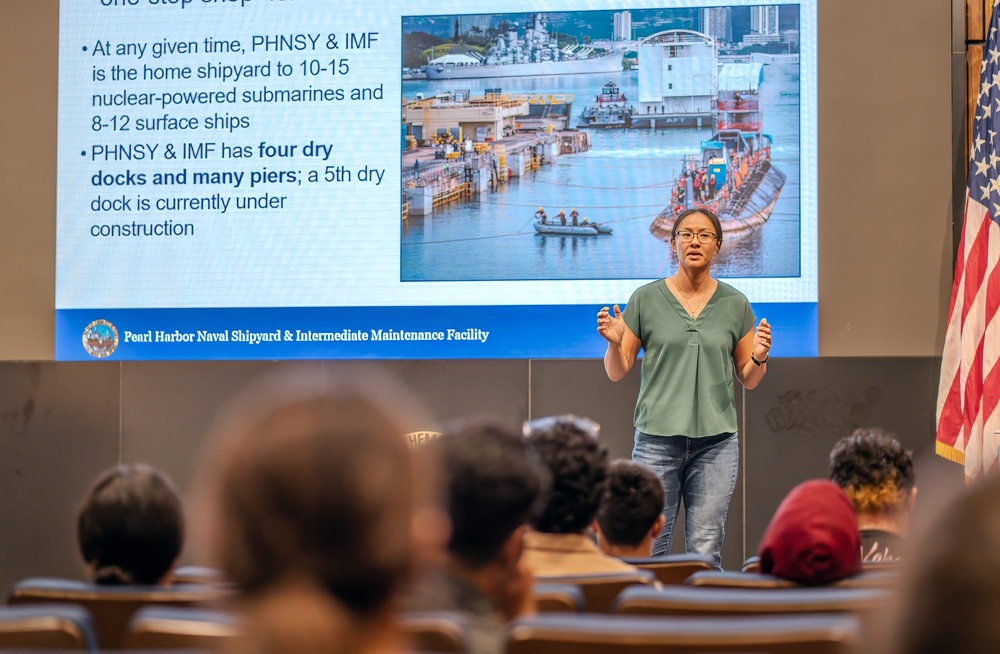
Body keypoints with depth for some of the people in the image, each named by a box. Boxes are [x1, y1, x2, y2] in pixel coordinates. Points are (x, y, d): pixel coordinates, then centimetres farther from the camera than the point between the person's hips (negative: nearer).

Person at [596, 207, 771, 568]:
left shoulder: (735, 304, 7)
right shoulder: (646, 299, 2)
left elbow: (748, 379, 12)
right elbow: (617, 372, 6)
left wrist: (759, 358, -8)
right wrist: (615, 342, -14)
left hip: (716, 440, 1)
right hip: (658, 439, -1)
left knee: (705, 552, 0)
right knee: (650, 549, -1)